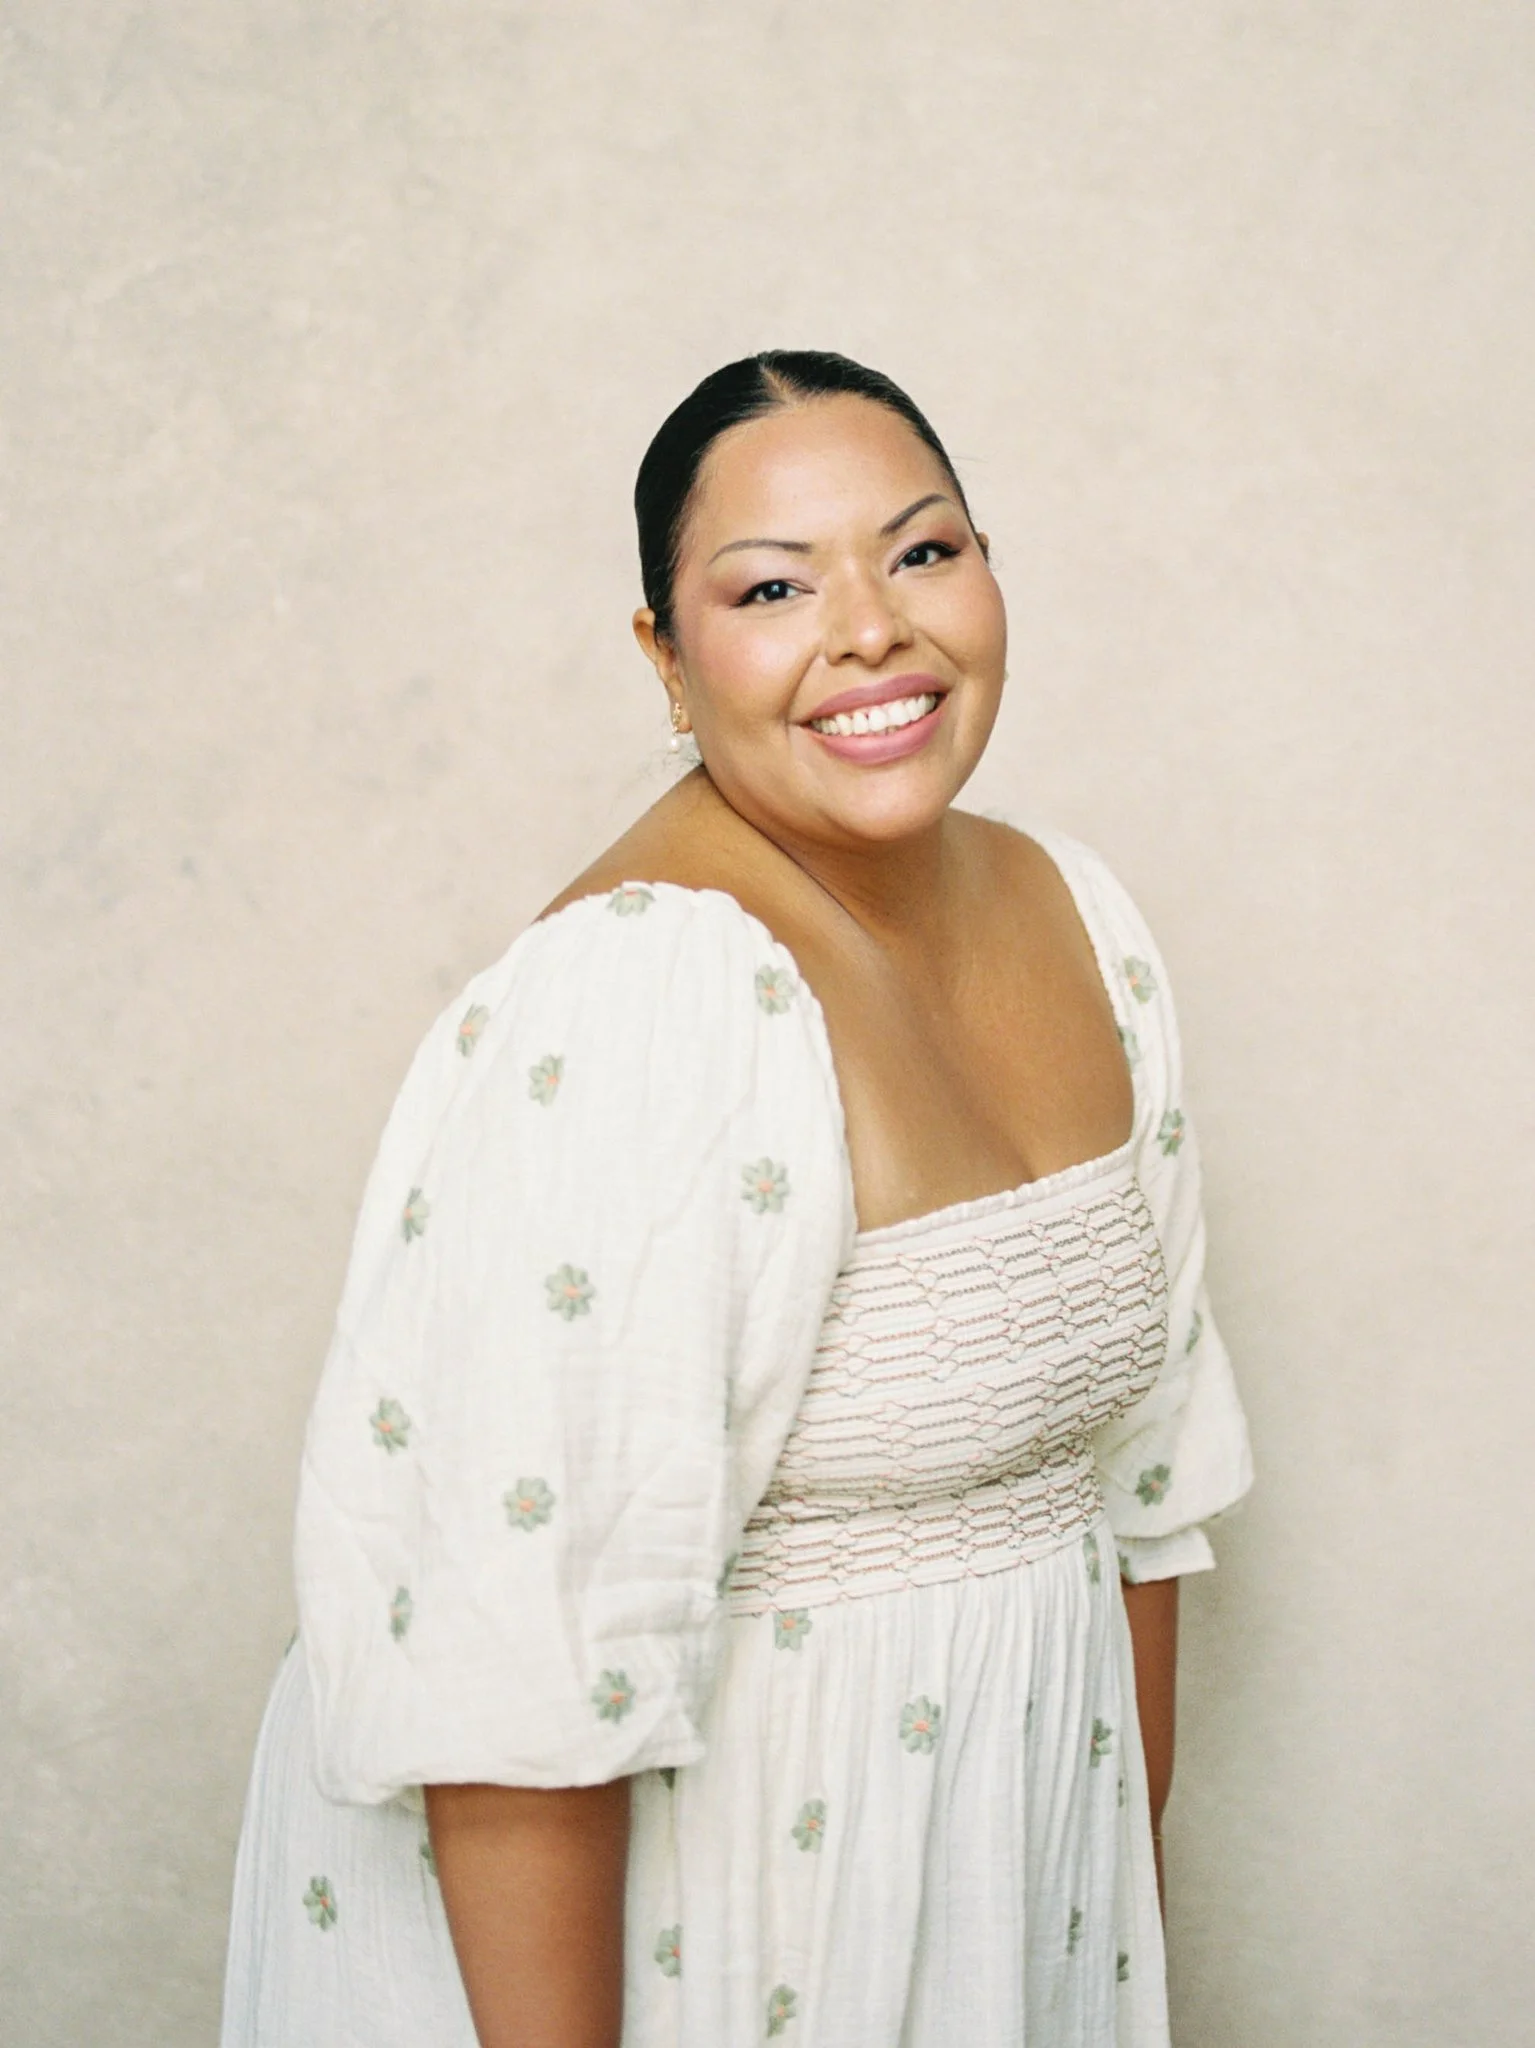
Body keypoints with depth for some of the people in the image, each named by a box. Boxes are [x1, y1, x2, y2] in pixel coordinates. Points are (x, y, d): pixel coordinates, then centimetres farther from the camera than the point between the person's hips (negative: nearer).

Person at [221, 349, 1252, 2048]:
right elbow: (521, 1655, -27)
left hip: (1027, 1822, 7)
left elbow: (1138, 1454, 9)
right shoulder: (631, 1006, -25)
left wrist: (1137, 1895, 13)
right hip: (699, 1901, -7)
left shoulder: (1076, 916, 0)